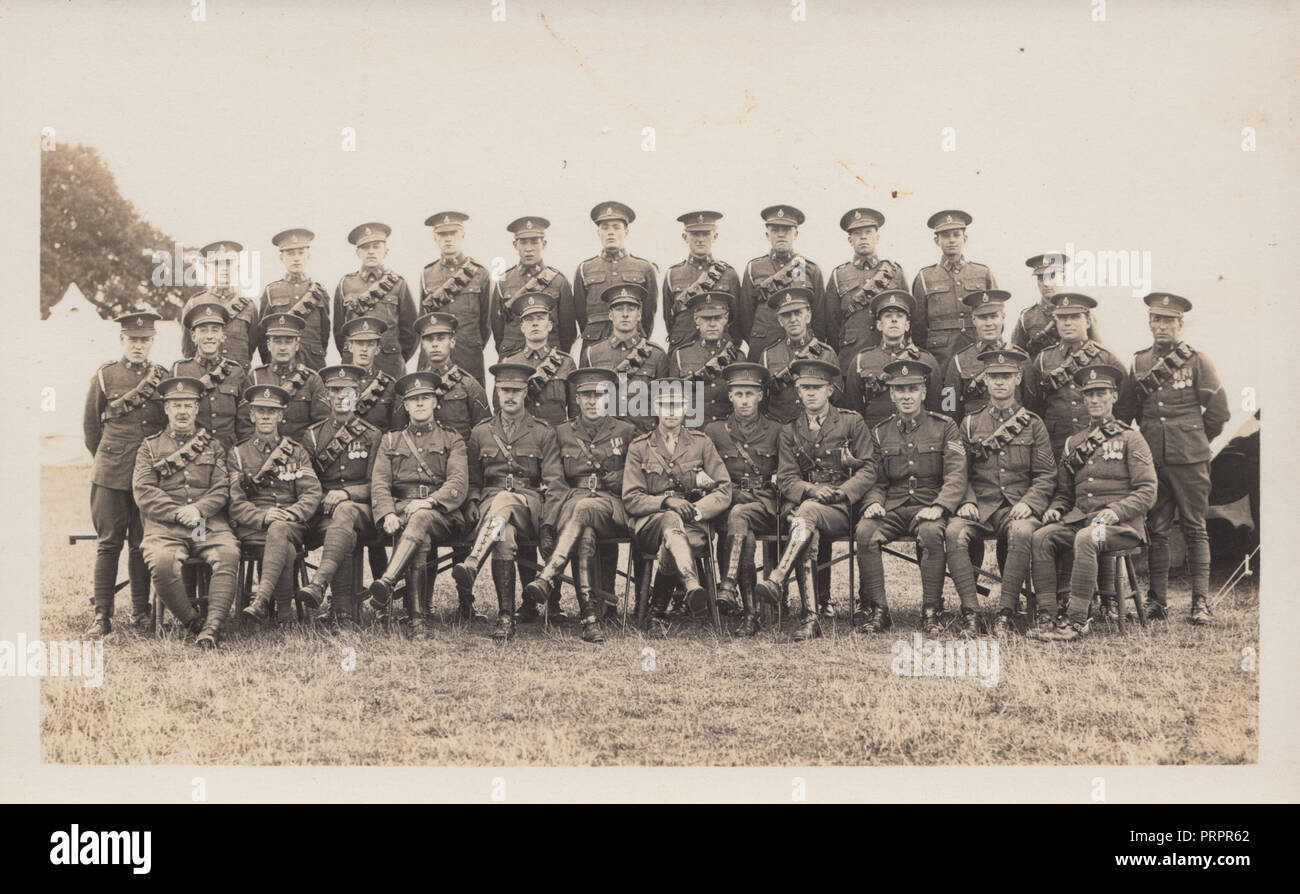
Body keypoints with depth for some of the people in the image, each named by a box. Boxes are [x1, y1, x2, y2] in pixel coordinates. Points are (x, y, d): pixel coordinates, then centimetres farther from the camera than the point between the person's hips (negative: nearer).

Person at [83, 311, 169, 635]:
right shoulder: (105, 375, 3)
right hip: (110, 475, -1)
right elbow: (90, 426, 12)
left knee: (142, 544, 5)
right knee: (108, 544, -1)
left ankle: (140, 612, 14)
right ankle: (102, 614, 2)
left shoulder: (163, 378, 7)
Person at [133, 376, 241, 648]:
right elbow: (143, 492, 3)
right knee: (161, 562, -33)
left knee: (228, 553, -31)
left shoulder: (212, 445, 20)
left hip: (209, 522, 1)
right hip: (164, 525, -1)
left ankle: (212, 626, -35)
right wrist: (177, 513, -12)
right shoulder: (149, 447, 17)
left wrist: (198, 509, -12)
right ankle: (193, 623, -16)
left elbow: (222, 490, 8)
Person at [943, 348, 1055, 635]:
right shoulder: (970, 423, 16)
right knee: (954, 532, -31)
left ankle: (1005, 612, -30)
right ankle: (971, 611, -29)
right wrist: (967, 501, -7)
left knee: (1022, 532, -36)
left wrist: (1028, 502, -11)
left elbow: (1046, 476, 8)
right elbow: (961, 472, 12)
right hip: (979, 506, 1)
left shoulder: (1033, 424, 13)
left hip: (1018, 506, -1)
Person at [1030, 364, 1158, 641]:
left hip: (1121, 523, -5)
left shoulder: (1130, 439, 6)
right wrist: (1054, 509, 1)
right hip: (1079, 517, 5)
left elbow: (1147, 492, -3)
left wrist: (1116, 511, -19)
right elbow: (1064, 491, 25)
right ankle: (1046, 615, -25)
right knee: (1041, 537, -24)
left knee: (1086, 538, -36)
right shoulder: (1073, 443, 21)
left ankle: (1077, 620, -33)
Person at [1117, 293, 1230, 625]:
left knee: (1194, 528, -1)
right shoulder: (1139, 363, 9)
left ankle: (1201, 601, 1)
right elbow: (1124, 411, 17)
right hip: (1151, 458, 3)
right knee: (1156, 529, 5)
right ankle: (1157, 599, 10)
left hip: (1188, 459, -3)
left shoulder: (1197, 361, 0)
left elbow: (1219, 411, 3)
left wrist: (1195, 441, 10)